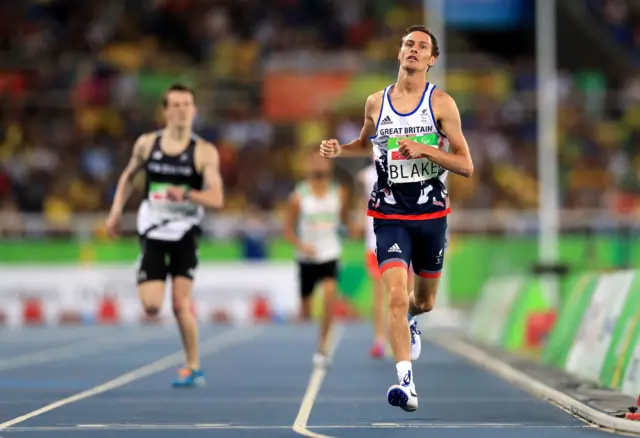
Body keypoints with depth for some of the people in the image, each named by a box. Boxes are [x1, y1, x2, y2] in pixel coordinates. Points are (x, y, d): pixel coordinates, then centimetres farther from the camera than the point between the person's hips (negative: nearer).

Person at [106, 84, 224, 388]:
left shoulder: (204, 152, -6)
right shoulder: (146, 144, 2)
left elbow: (216, 199, -12)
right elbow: (128, 175, 20)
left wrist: (186, 194, -27)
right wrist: (117, 210, 10)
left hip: (185, 233, -2)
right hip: (153, 233, 2)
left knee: (181, 302, -10)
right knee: (151, 307, -10)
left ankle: (193, 368, 4)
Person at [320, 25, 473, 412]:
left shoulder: (441, 103, -5)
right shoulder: (376, 102, 4)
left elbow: (466, 166, -8)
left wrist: (424, 149, -21)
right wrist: (338, 149, 6)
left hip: (431, 214, 0)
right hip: (389, 215, 0)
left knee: (425, 302, 17)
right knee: (397, 296, -19)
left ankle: (410, 320, 55)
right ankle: (406, 382, -22)